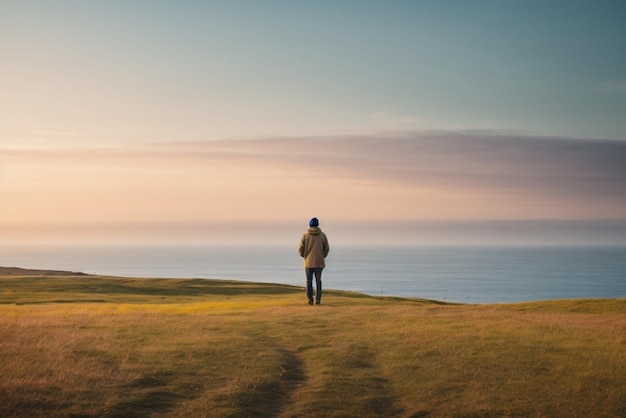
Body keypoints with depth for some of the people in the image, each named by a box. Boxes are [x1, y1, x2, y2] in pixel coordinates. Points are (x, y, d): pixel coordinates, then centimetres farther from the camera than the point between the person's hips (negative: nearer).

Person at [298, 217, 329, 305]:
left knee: (309, 280, 7)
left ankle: (310, 298, -6)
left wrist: (303, 256, 16)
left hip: (308, 262, -1)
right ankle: (318, 299, 6)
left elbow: (300, 248, -4)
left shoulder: (305, 235, -4)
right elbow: (326, 248, 3)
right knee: (318, 280, 10)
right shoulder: (322, 235, 0)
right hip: (319, 262, 1)